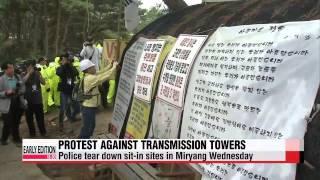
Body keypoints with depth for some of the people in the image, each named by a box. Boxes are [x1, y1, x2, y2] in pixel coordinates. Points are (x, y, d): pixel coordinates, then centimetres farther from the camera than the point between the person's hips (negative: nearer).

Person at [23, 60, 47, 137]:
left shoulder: (37, 74, 4)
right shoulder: (24, 75, -1)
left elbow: (44, 83, -7)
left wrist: (39, 74, -18)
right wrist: (29, 72, -23)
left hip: (38, 100, 1)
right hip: (28, 101, -1)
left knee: (40, 117, 8)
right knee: (29, 118, 7)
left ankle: (43, 132, 21)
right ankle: (32, 133, 19)